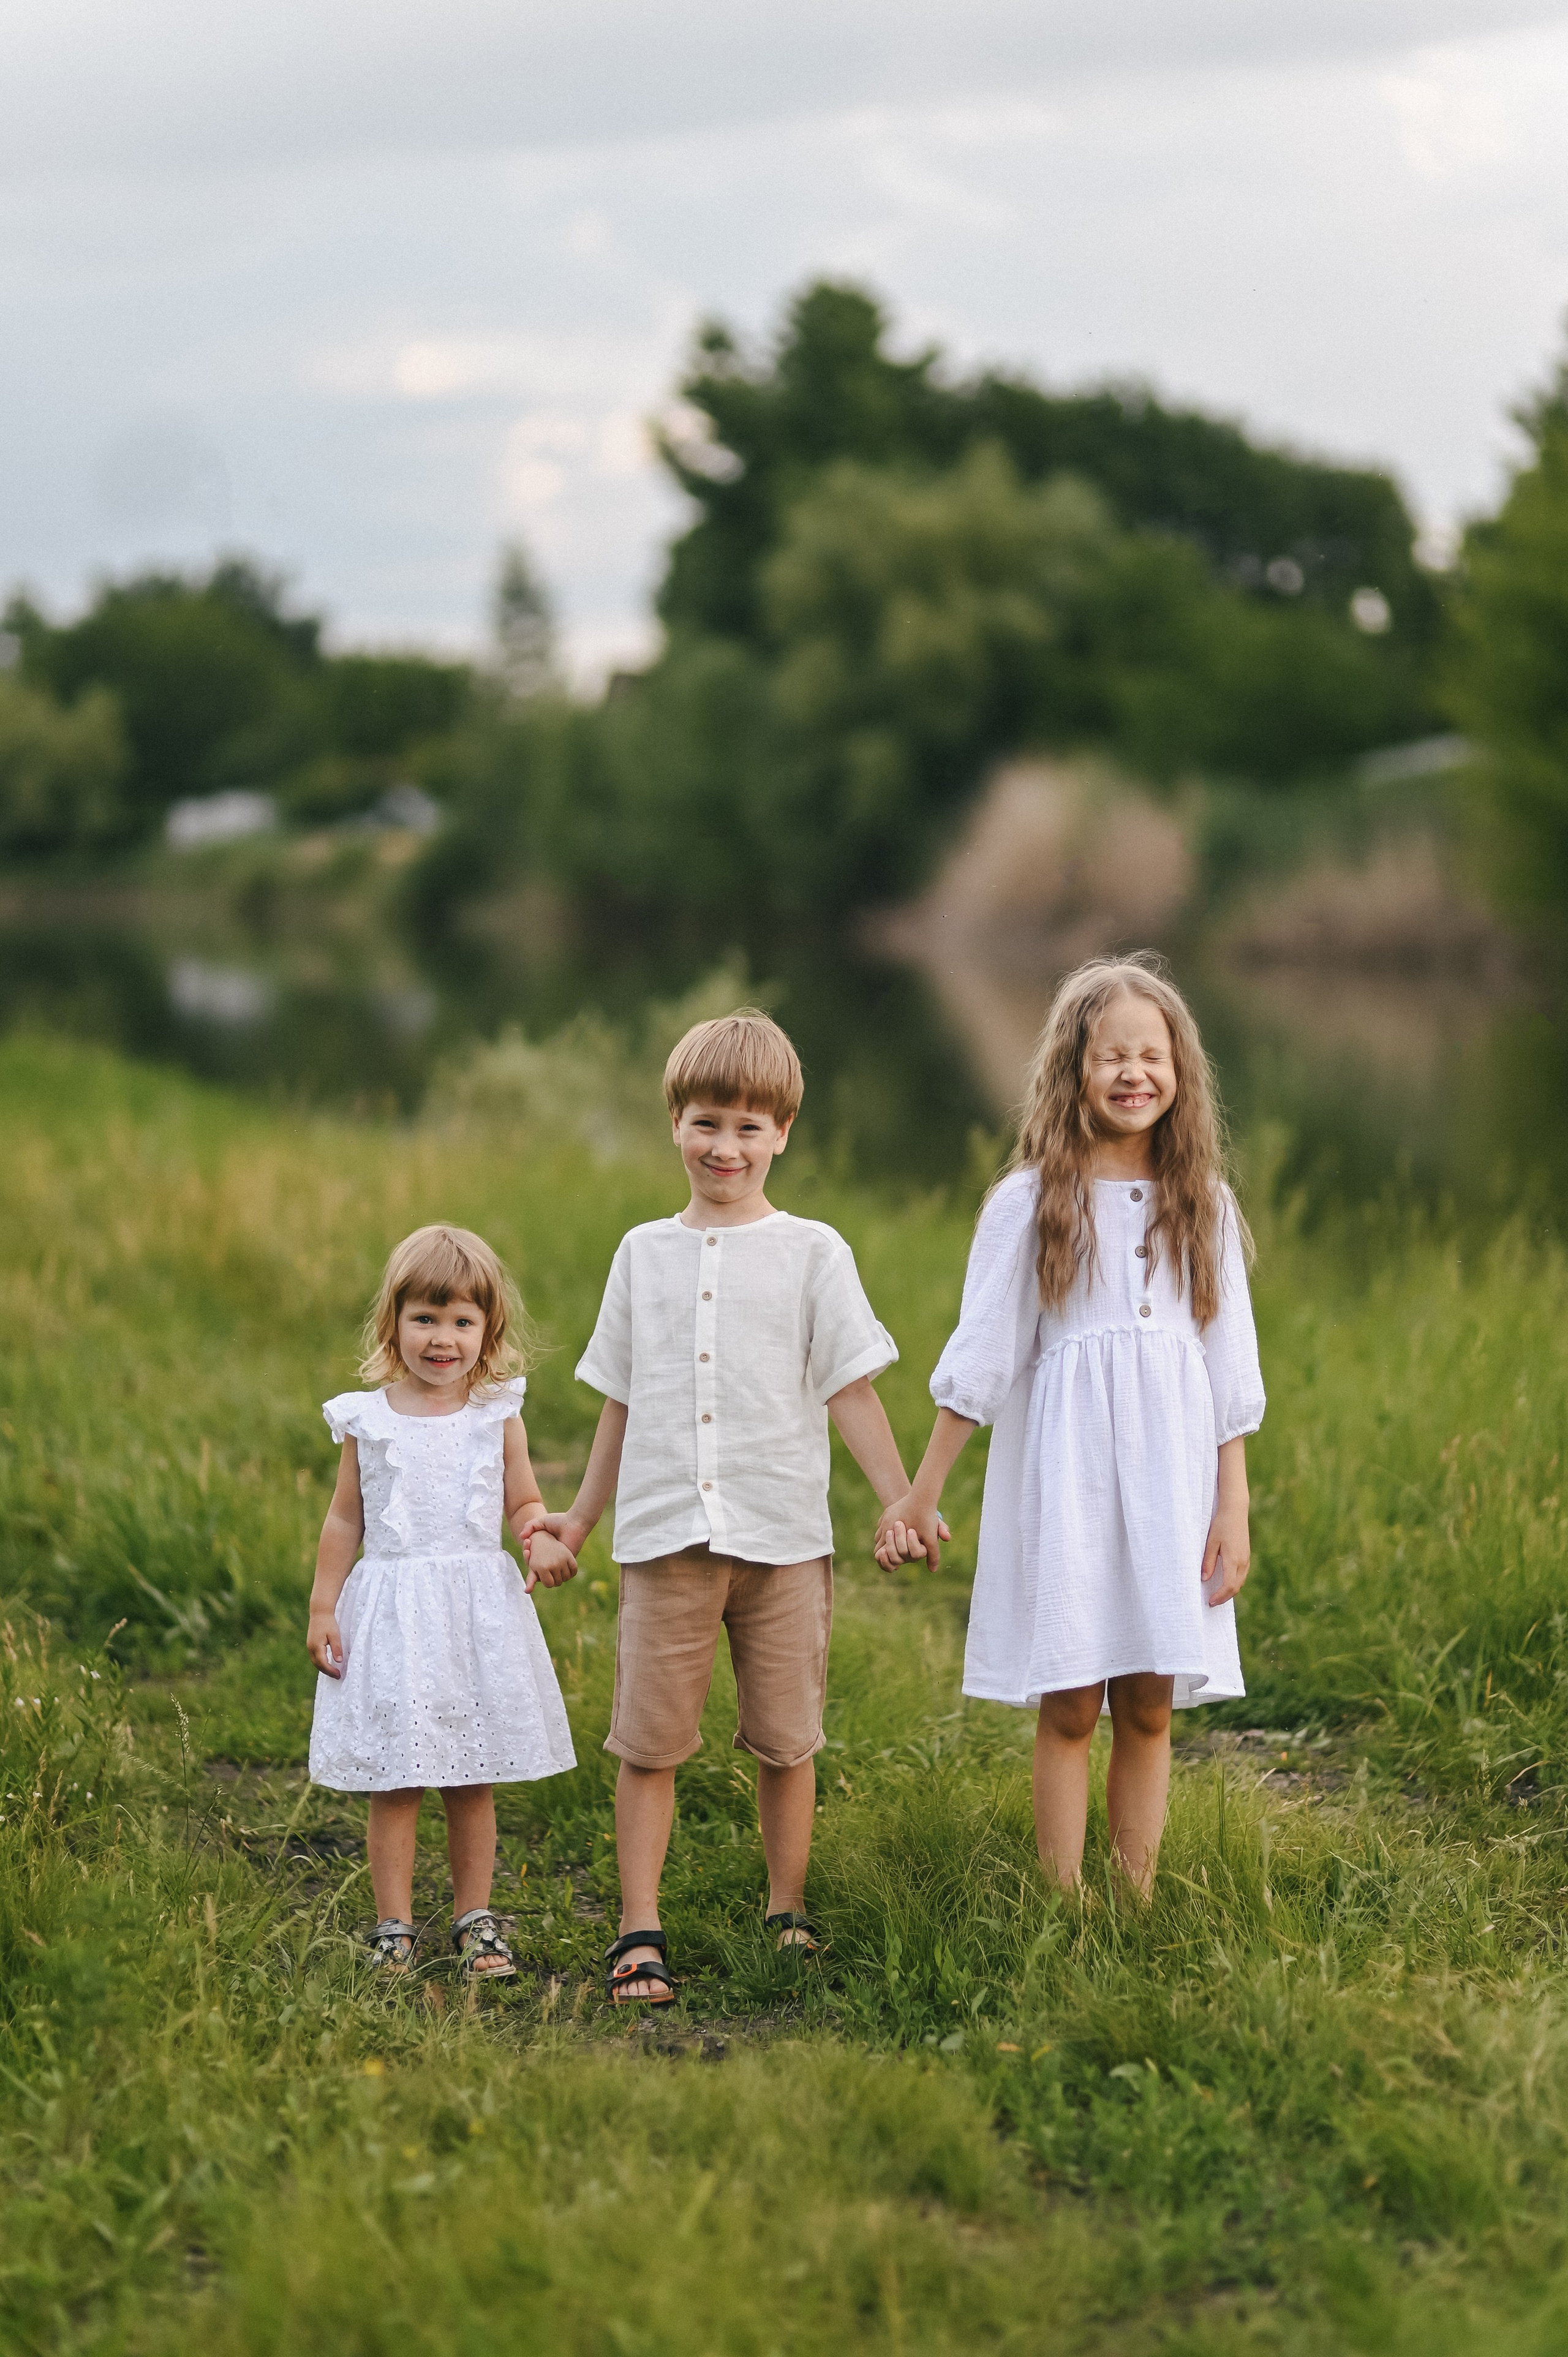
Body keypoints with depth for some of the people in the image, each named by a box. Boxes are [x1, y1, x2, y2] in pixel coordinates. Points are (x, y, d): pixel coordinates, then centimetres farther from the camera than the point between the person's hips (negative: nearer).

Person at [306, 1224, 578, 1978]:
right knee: (394, 1783, 0)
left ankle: (475, 1919, 18)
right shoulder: (368, 1421, 1)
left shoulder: (496, 1416, 3)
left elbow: (525, 1503, 10)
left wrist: (542, 1539, -12)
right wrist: (323, 1608, 5)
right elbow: (345, 1520, 7)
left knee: (474, 1785, 7)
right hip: (392, 1615, -1)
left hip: (480, 1611, 1)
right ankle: (394, 1926, 8)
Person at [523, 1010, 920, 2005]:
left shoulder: (812, 1252, 3)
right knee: (648, 1740, 0)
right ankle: (640, 1932, 6)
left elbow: (851, 1389, 1)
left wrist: (903, 1504, -7)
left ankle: (789, 1913, 21)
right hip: (666, 1538, 2)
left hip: (783, 1538, -1)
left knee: (786, 1739, 6)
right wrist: (581, 1517, 19)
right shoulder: (645, 1253, 10)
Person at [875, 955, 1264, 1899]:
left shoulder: (1204, 1204, 8)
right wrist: (920, 1496, 0)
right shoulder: (1031, 1202, 0)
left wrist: (1234, 1507, 4)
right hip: (1065, 1472, -2)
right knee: (1069, 1707, -1)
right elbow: (978, 1360, 1)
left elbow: (1231, 1375, 10)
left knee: (1148, 1708, 4)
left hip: (1171, 1471, 2)